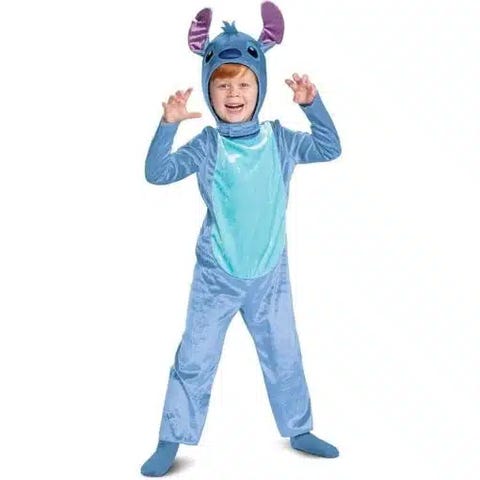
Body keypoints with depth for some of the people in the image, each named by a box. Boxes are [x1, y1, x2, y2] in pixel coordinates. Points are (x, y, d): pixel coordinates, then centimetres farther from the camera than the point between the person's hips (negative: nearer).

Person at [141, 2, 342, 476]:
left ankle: (299, 431, 33)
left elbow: (330, 148, 3)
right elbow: (158, 173, -13)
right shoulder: (206, 145, -8)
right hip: (216, 277, -2)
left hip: (270, 276, 2)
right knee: (195, 360, 6)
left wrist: (312, 103, -10)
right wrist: (168, 125, -26)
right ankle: (172, 441, 20)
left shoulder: (279, 140, -2)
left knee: (284, 357, 14)